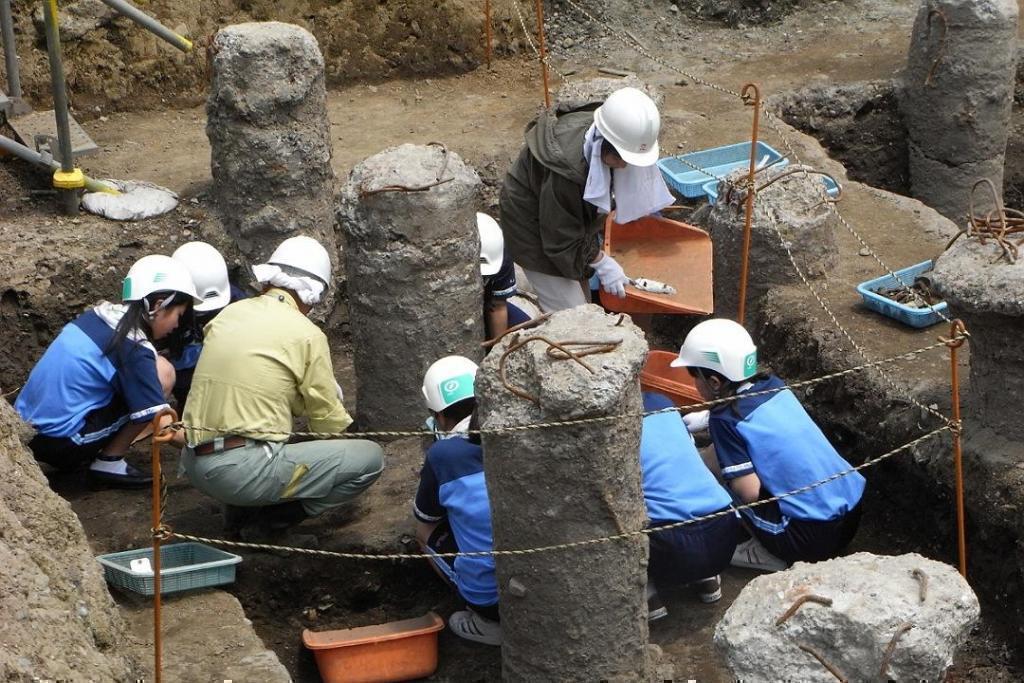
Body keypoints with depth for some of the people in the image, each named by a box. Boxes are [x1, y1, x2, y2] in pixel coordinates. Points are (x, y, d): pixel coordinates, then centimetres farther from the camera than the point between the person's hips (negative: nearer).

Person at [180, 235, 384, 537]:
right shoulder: (308, 335, -5)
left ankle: (237, 513, 19)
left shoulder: (229, 314, 13)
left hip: (194, 466, 7)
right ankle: (271, 521, 0)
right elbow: (328, 418, 3)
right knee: (371, 458, -2)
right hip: (246, 472, -7)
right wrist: (349, 429, 28)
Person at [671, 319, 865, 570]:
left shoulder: (726, 420, -12)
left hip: (815, 537, -8)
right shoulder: (773, 385, 7)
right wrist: (707, 419, 33)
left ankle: (773, 556, 4)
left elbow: (750, 492, -17)